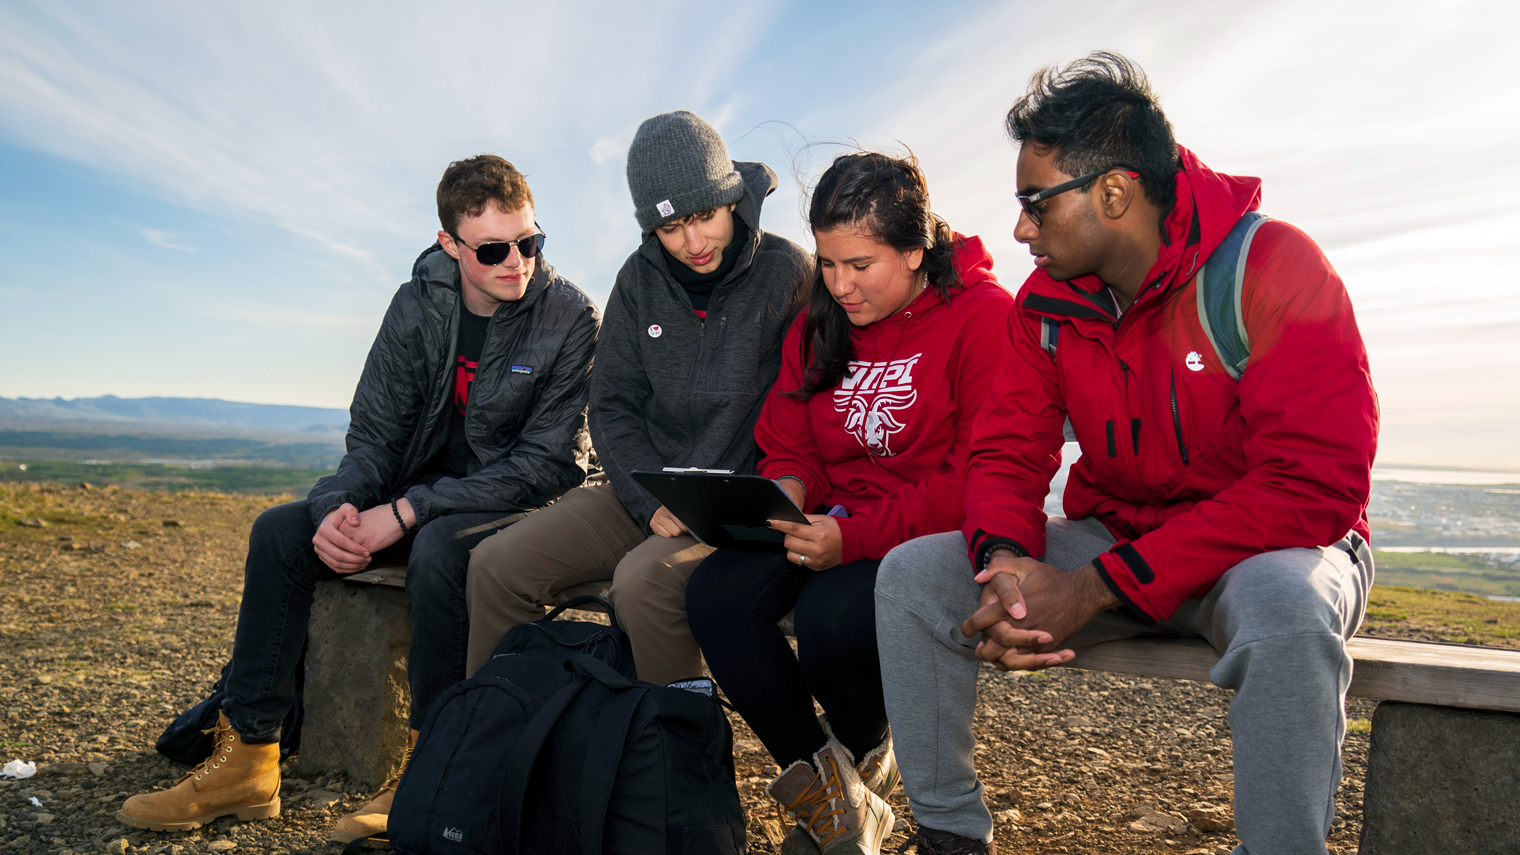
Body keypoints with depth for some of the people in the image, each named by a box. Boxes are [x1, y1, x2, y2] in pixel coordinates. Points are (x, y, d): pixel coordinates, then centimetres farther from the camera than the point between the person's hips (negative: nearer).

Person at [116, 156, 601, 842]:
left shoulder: (571, 317, -16)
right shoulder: (417, 306, -1)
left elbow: (548, 461, -20)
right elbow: (374, 431, 2)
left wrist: (407, 511, -24)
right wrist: (338, 504, -21)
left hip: (524, 503, -5)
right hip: (427, 494, 6)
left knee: (439, 548, -36)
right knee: (280, 532, -9)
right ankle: (246, 760, -5)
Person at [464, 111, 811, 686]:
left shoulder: (787, 273, -7)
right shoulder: (641, 278, 5)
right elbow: (612, 405, 7)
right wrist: (652, 502, -9)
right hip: (642, 491, 5)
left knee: (643, 582, -33)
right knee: (496, 564, -11)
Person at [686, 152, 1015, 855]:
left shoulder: (986, 315, -10)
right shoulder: (819, 322, 11)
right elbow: (787, 444, 15)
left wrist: (857, 534, -27)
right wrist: (784, 491, -10)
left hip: (930, 535, -5)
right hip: (833, 524, 6)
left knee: (831, 618, -33)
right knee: (715, 594, -21)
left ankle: (864, 756, 6)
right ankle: (824, 791, -4)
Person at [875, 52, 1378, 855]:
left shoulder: (1270, 266, -18)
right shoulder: (1046, 301, -1)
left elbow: (1315, 484, -26)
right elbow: (1005, 453, -1)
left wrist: (1097, 585, -30)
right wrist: (1005, 559, -27)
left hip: (1267, 548, -4)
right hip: (1110, 541, 5)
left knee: (1288, 608, -40)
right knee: (910, 574, -11)